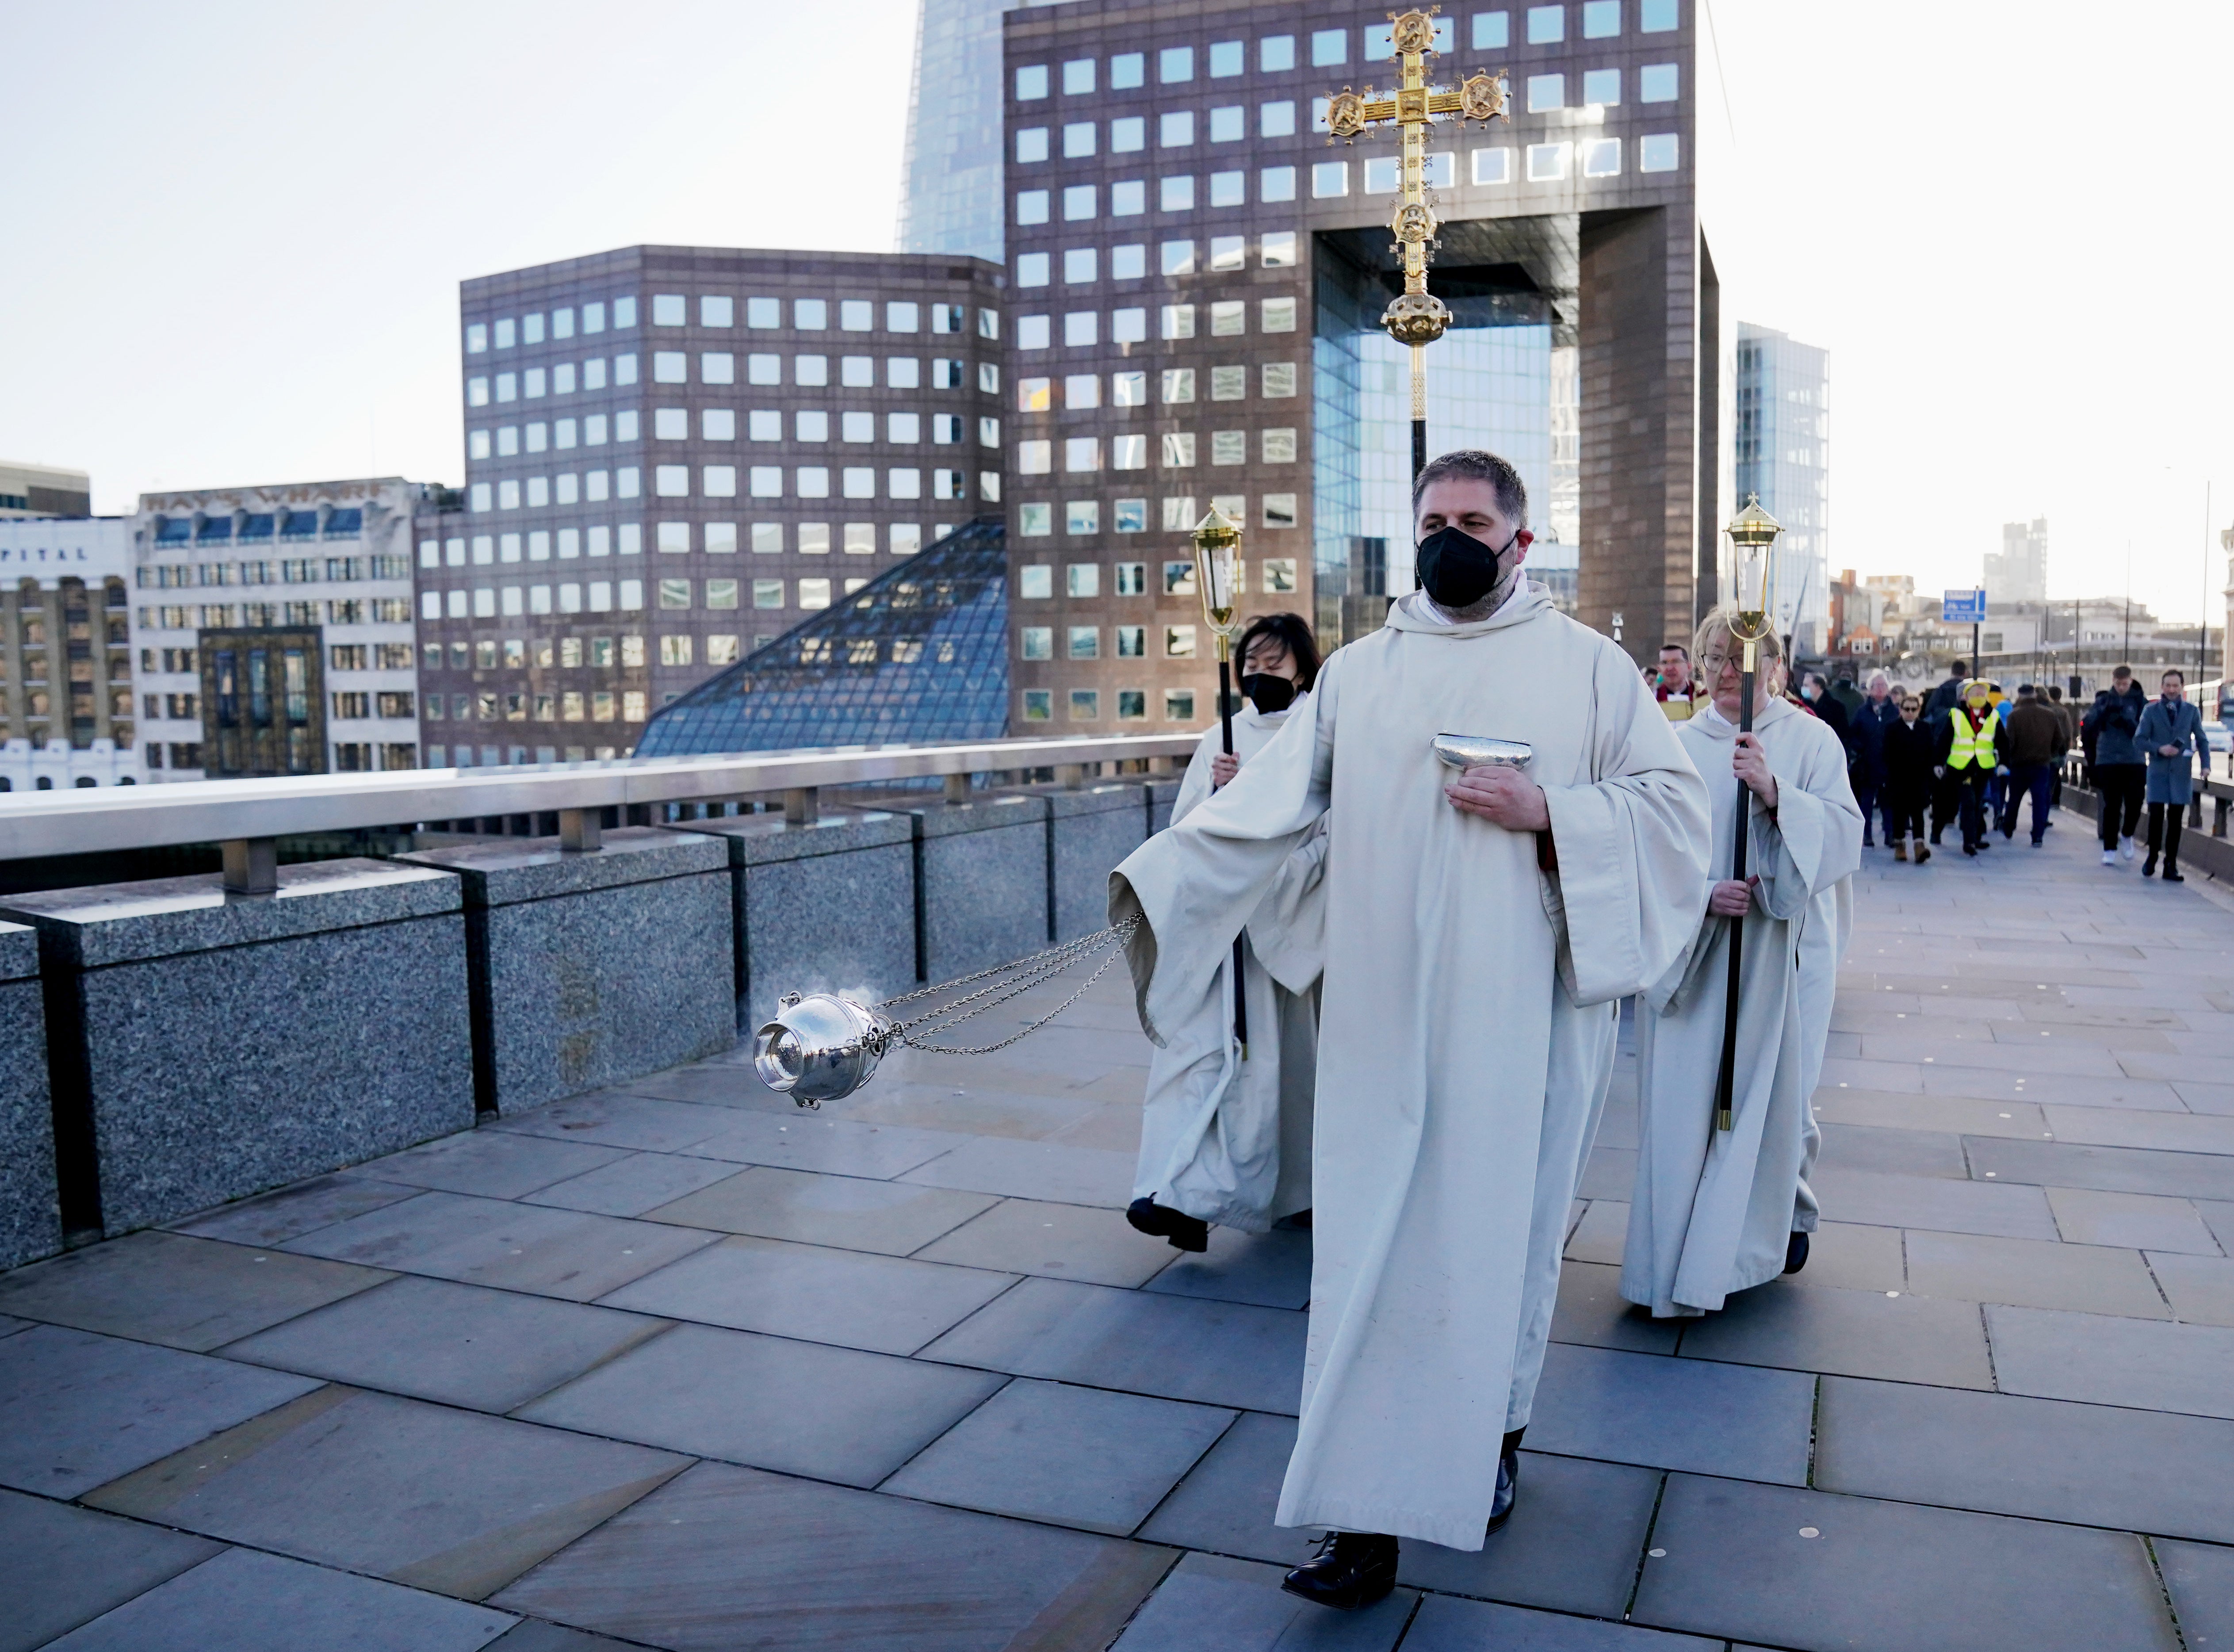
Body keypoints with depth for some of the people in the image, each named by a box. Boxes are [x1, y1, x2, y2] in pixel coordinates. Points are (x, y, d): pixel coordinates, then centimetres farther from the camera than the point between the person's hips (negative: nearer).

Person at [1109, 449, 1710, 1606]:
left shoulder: (1587, 665, 5)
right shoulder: (1359, 671, 10)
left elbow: (1674, 803, 2)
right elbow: (1268, 805, 6)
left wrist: (1549, 812, -13)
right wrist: (1161, 872, -5)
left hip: (1522, 1012, -1)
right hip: (1383, 1013, 2)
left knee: (1505, 1227, 7)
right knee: (1371, 1242, 1)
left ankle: (1495, 1435, 31)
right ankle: (1365, 1518, 11)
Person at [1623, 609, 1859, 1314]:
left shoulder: (1811, 740, 2)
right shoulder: (1679, 746, 4)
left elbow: (1844, 833, -8)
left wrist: (1774, 792, -23)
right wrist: (1700, 893, -17)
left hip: (1780, 948, -1)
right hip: (1691, 951, 1)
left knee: (1775, 1086, 7)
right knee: (1684, 1093, 1)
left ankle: (1785, 1213, 33)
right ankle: (1680, 1249, 14)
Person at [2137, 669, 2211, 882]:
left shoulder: (2192, 711, 7)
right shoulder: (2151, 711, 4)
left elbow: (2202, 740, 9)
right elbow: (2139, 739, 2)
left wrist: (2206, 765, -5)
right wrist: (2159, 749, -15)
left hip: (2182, 773, 1)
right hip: (2158, 771, -1)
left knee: (2175, 819, 3)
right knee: (2156, 815, -5)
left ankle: (2171, 866, 8)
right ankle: (2152, 857, 14)